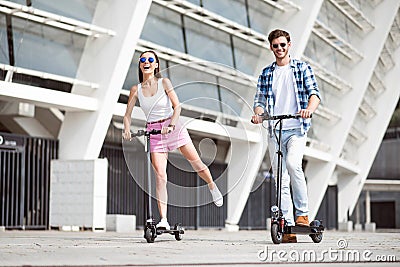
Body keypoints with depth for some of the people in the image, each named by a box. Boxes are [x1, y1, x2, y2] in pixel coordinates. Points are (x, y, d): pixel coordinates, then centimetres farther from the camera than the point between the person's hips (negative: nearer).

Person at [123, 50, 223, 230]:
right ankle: (163, 220, -11)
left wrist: (171, 124, -24)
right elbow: (127, 114, 4)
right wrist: (127, 129, -15)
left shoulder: (164, 82, -2)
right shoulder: (136, 90, 3)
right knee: (160, 175, -9)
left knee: (196, 162, 2)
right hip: (154, 133, 1)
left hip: (173, 127, 0)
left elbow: (177, 106, -9)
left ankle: (213, 187, 35)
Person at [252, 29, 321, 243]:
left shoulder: (302, 68, 7)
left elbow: (314, 93, -3)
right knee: (280, 177, 0)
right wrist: (258, 113, -10)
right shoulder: (266, 74, 16)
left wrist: (309, 109, -24)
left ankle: (302, 213, -14)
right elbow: (260, 100, 13)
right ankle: (287, 226, 3)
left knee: (292, 163, -28)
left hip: (297, 128, -3)